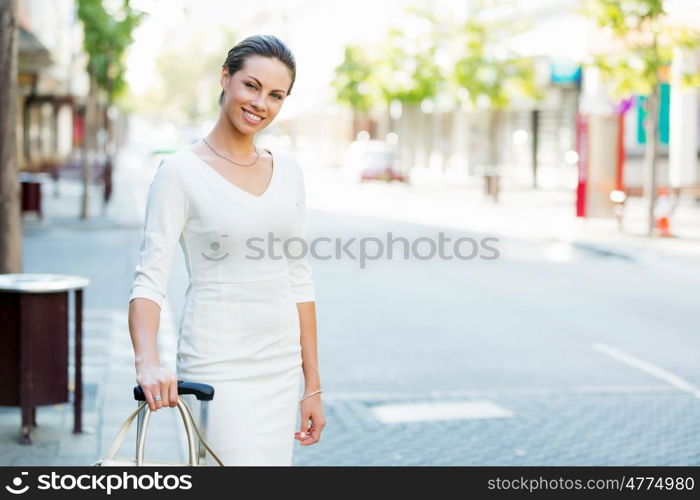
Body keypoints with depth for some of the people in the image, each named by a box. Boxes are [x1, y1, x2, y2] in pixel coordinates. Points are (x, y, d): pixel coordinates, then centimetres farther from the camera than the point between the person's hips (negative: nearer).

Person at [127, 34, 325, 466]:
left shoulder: (288, 169, 9)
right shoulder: (182, 171, -8)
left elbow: (298, 280, 12)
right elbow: (150, 280, -14)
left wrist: (313, 384, 10)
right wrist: (148, 362, -31)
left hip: (281, 368, 6)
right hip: (218, 368, -6)